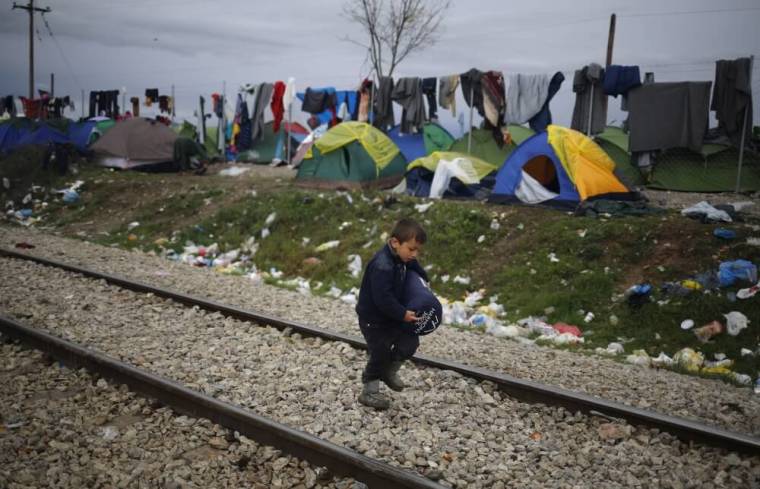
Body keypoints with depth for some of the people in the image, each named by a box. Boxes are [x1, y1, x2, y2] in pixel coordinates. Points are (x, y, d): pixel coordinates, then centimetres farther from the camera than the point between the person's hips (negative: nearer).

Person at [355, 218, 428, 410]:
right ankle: (369, 392, 17)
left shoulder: (403, 258, -2)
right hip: (373, 319, -8)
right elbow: (383, 298, -33)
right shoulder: (382, 266, -31)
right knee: (380, 354, -1)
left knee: (410, 341, 6)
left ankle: (389, 372, 28)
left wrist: (423, 279, 9)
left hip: (391, 316, 9)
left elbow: (415, 267, 23)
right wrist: (402, 314, -28)